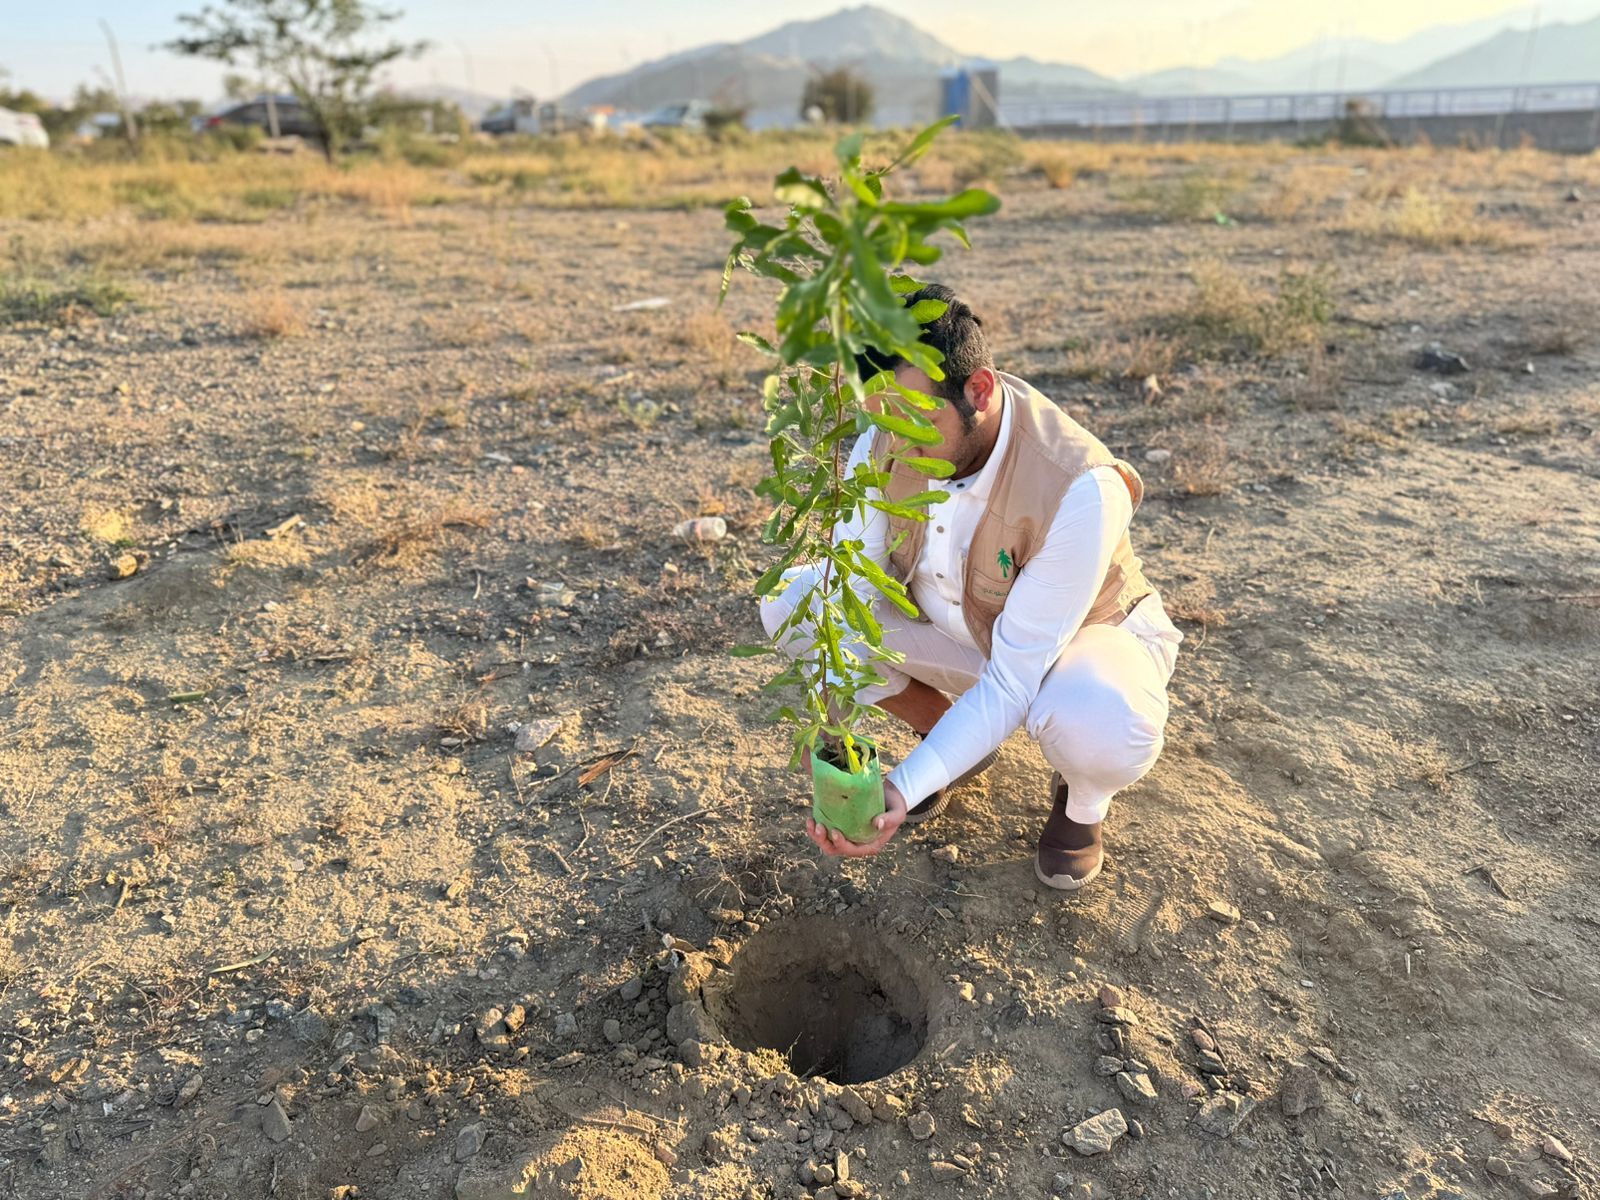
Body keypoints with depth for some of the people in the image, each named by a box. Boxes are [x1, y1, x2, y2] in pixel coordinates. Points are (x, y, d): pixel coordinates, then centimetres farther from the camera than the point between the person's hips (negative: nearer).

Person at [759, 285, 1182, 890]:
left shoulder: (1080, 488, -37)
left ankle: (1082, 798, 1)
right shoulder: (885, 440, -21)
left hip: (1080, 637, -5)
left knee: (1101, 726, -41)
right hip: (954, 625, 5)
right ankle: (952, 735, 7)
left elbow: (1013, 680, -34)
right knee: (789, 602, -15)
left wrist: (906, 788, -42)